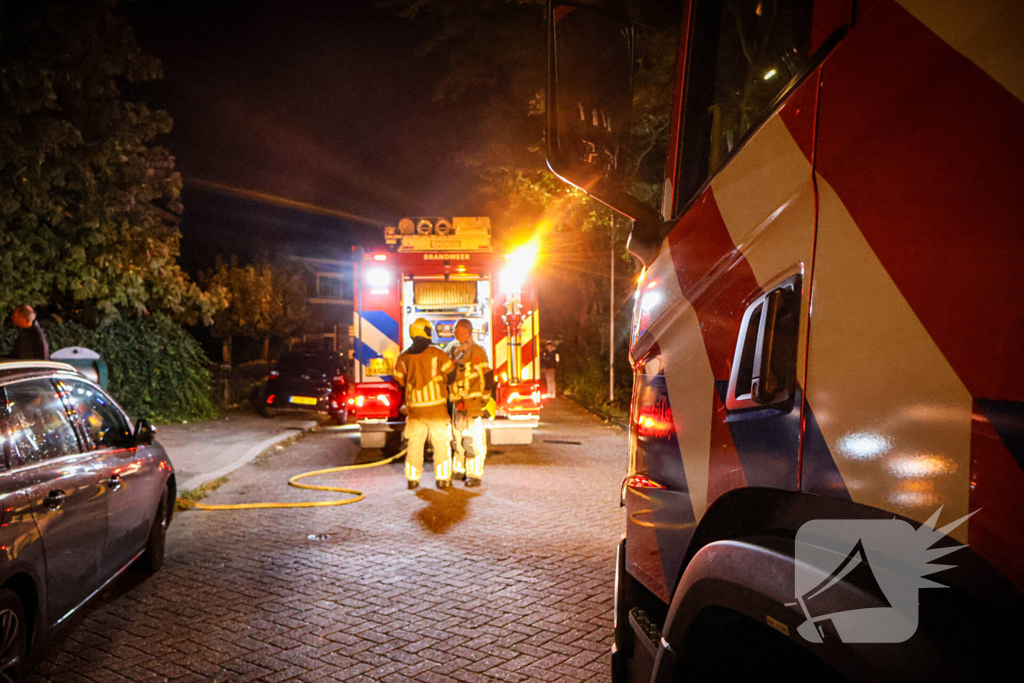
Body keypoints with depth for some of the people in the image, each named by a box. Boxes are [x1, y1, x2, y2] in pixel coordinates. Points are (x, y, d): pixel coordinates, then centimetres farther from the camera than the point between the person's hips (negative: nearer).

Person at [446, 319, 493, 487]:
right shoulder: (453, 349, 11)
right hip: (457, 401, 8)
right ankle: (458, 470, 25)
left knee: (473, 438, -7)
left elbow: (487, 377, -12)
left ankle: (474, 475, -2)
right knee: (457, 436, 14)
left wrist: (483, 397, -10)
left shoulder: (476, 351, -11)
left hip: (472, 403, -8)